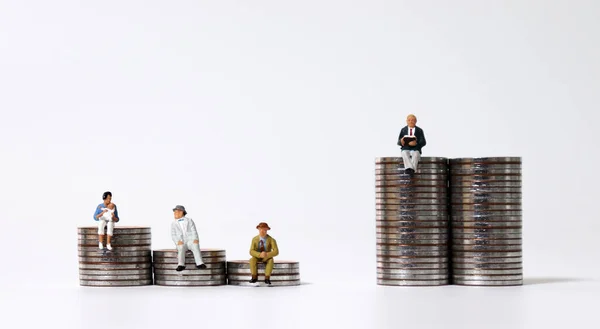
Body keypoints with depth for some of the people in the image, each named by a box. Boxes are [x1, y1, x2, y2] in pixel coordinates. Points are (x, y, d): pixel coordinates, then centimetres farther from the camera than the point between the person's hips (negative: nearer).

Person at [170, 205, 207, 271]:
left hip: (191, 241, -1)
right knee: (181, 247, -35)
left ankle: (199, 264, -49)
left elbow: (194, 231, 2)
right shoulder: (173, 224, 16)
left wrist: (195, 239, -19)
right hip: (181, 243, 1)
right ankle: (181, 265, -50)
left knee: (195, 245, -35)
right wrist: (178, 241, -16)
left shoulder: (189, 221, 12)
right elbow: (173, 235, 5)